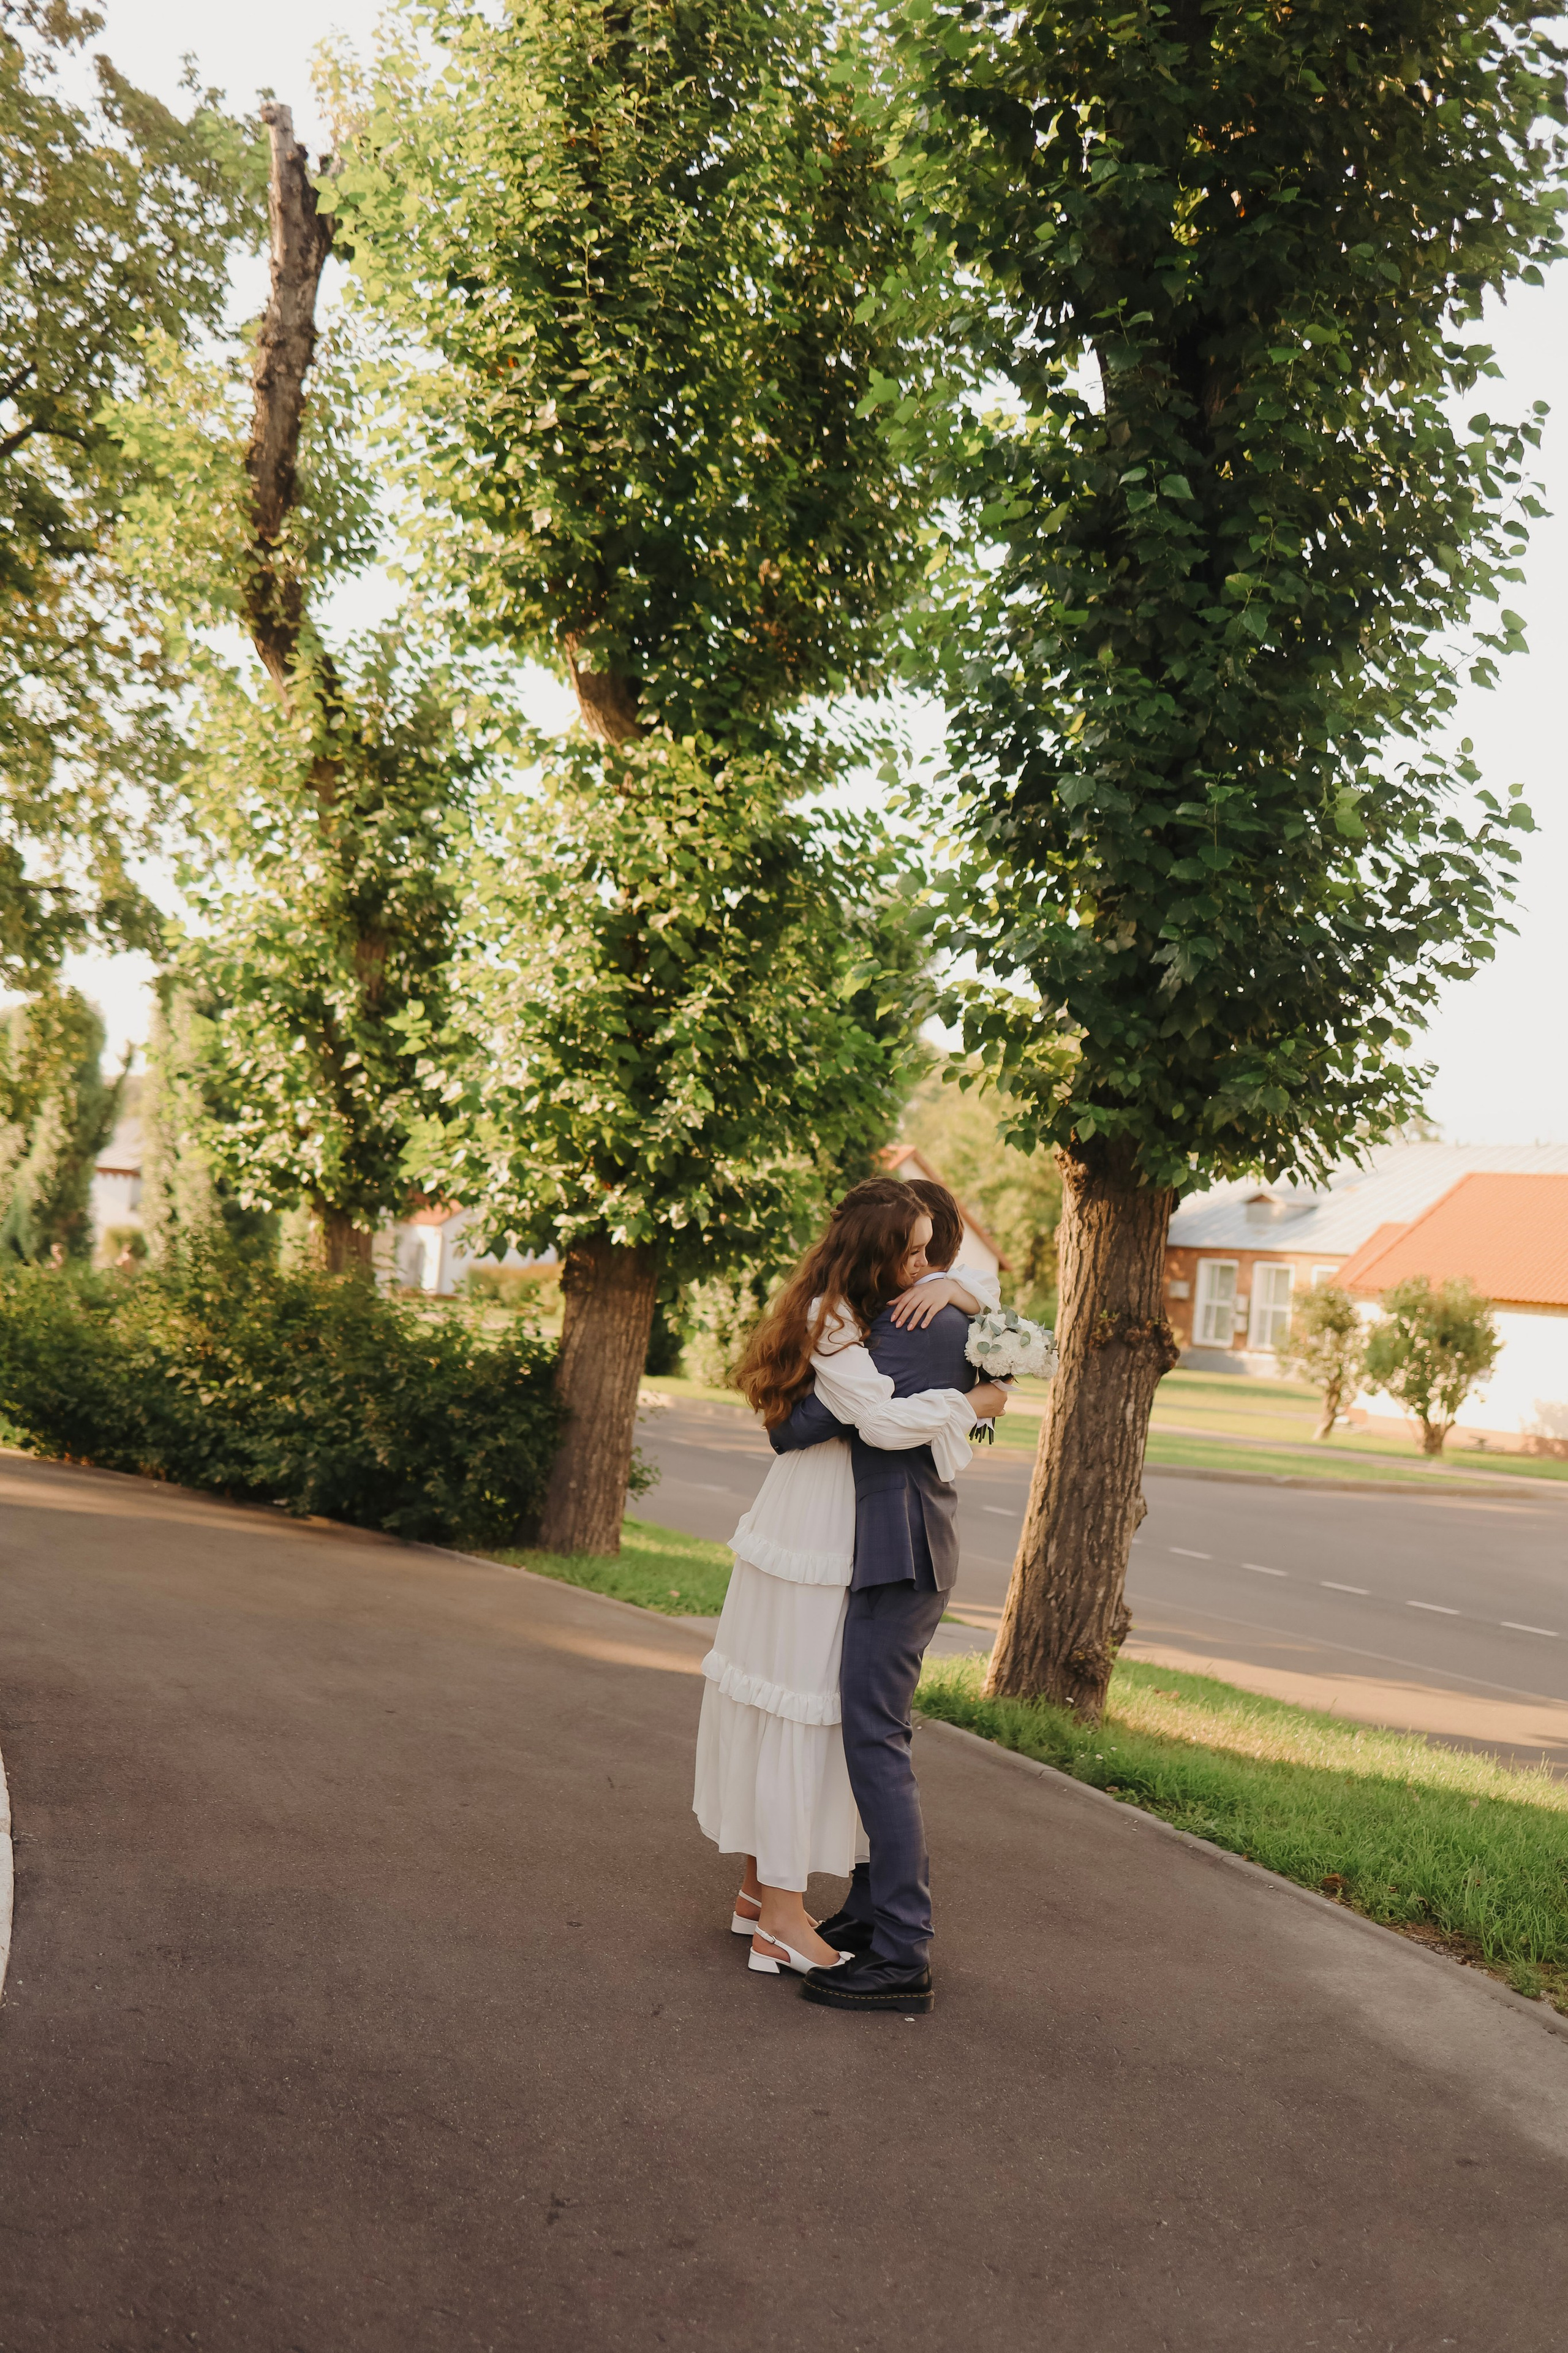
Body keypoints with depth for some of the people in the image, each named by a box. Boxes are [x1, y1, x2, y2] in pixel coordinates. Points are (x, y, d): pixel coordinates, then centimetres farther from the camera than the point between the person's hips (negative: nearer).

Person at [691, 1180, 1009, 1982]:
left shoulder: (867, 1309, 13)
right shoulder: (831, 1323, -17)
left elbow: (979, 1309, 21)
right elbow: (885, 1418, -29)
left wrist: (952, 1288, -3)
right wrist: (975, 1403, -14)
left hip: (834, 1529, 10)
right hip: (813, 1534, -10)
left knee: (780, 1712, 14)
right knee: (796, 1713, -5)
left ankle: (760, 1890, 23)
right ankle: (782, 1920, 1)